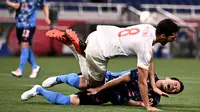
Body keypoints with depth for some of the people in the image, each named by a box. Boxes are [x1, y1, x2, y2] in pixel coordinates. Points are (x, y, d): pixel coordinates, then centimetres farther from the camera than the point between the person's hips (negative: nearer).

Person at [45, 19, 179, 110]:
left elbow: (150, 62, 13)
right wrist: (148, 107, -14)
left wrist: (154, 87, 12)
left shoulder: (151, 29, 0)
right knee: (95, 83, 16)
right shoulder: (145, 47, -26)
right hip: (98, 51, -9)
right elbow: (142, 82, -20)